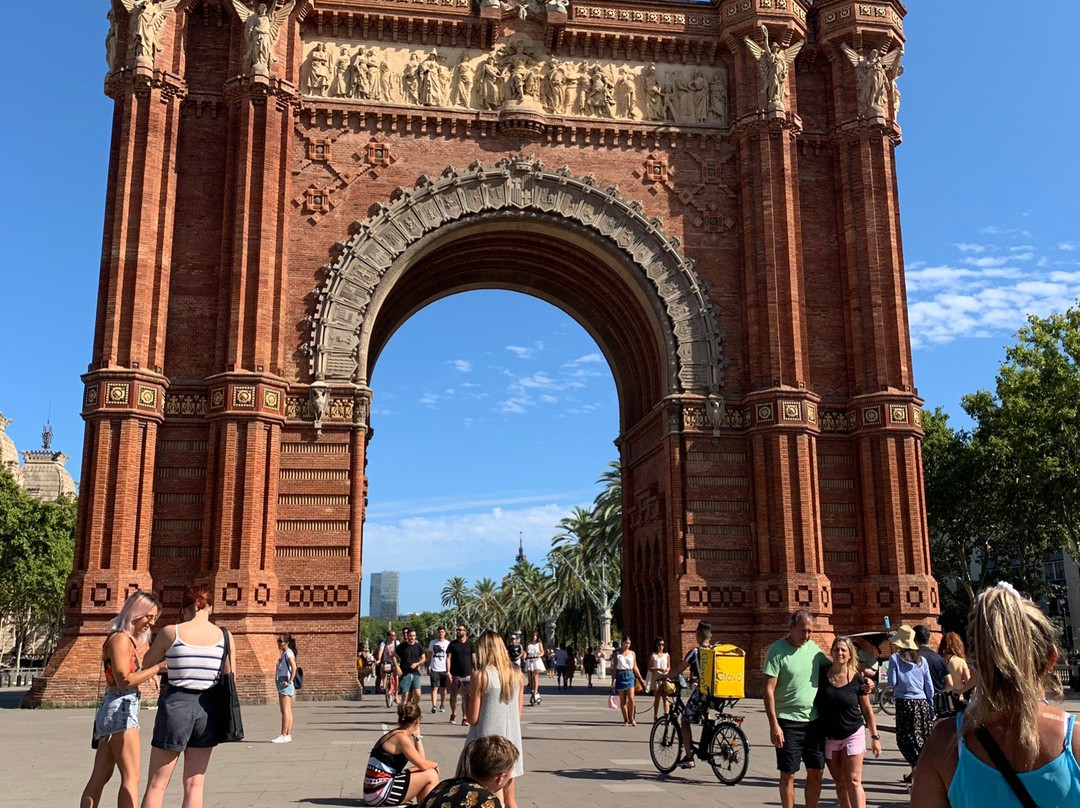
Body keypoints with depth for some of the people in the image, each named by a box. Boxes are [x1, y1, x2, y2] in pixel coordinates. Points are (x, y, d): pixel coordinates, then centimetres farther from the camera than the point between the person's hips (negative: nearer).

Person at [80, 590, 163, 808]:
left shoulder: (129, 639, 19)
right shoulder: (120, 639, -11)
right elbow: (124, 680, -19)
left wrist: (152, 671, 4)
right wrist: (157, 668, -18)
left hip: (111, 711, 10)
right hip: (120, 709, -10)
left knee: (100, 776, 10)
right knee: (131, 776, -10)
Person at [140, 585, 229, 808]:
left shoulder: (171, 632, -6)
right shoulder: (224, 636, -1)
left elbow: (147, 664, 9)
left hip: (176, 705, -2)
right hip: (207, 708, 2)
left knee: (156, 785, 9)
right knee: (194, 784, 12)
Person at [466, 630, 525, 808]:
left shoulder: (481, 675, -11)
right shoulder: (517, 674, 3)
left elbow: (473, 718, -9)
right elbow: (518, 713, 9)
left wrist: (468, 699, 8)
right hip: (511, 739, 4)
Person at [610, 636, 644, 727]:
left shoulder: (632, 653, 9)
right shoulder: (617, 654, 4)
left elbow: (635, 667, 15)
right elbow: (614, 668, 4)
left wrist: (640, 678, 10)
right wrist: (613, 681, 0)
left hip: (630, 675, 1)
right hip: (620, 676, -1)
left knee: (631, 698, -11)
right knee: (622, 700, 4)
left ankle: (631, 718, 4)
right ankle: (625, 720, 12)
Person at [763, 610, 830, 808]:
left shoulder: (813, 647, 6)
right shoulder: (777, 650, -11)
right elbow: (769, 690, -12)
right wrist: (774, 724, -18)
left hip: (814, 720, 6)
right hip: (788, 721, -5)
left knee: (816, 772, 10)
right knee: (788, 774, 2)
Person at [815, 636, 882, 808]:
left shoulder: (857, 679, -6)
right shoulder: (821, 674, -4)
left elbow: (867, 709, 3)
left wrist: (875, 737, 2)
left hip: (853, 734, -2)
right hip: (828, 737, 2)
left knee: (853, 781, -6)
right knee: (839, 782, 10)